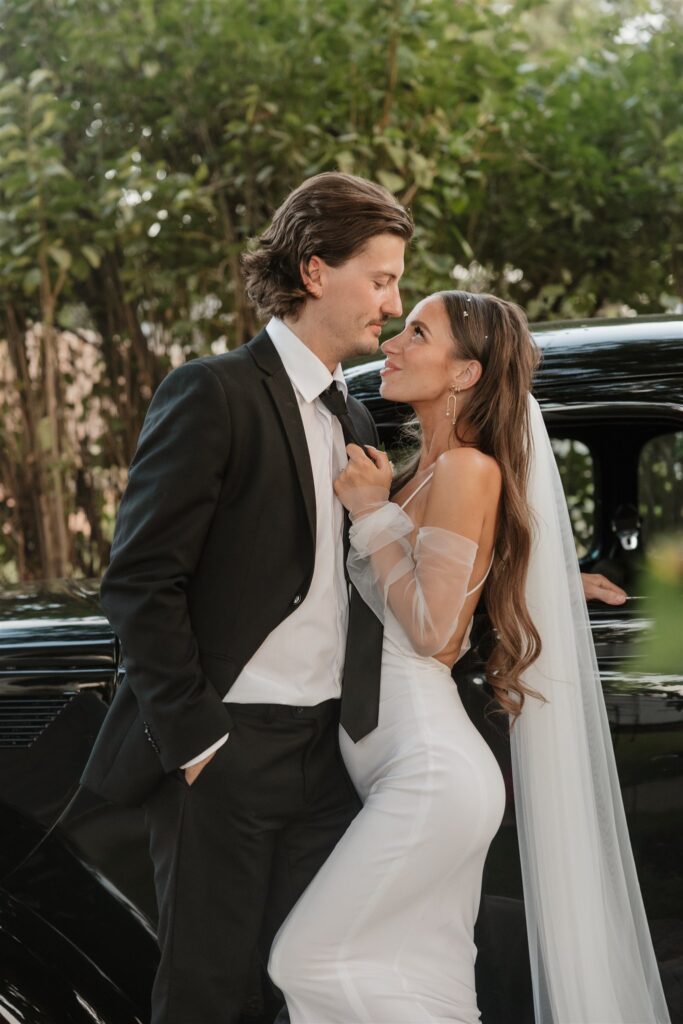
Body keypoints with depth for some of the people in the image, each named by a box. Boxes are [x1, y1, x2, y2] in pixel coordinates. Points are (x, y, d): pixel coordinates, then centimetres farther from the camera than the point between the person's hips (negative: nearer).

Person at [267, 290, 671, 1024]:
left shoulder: (469, 470, -12)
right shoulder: (420, 472, 16)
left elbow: (431, 629, -17)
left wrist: (373, 513, -9)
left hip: (431, 769, -9)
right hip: (408, 764, 9)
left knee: (310, 960, -9)